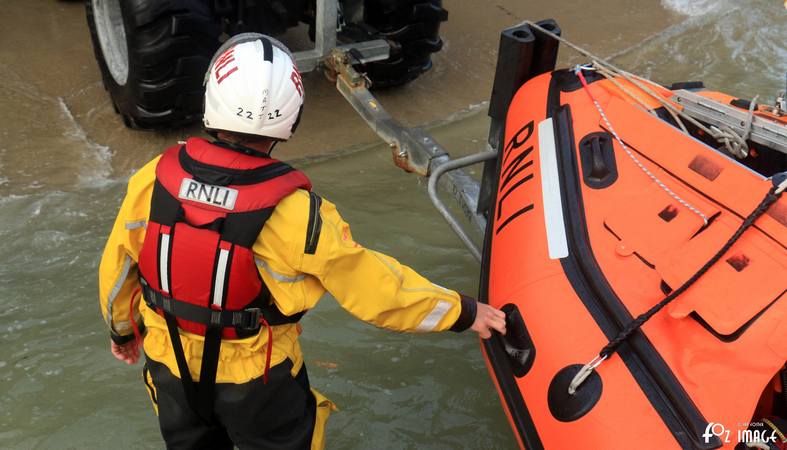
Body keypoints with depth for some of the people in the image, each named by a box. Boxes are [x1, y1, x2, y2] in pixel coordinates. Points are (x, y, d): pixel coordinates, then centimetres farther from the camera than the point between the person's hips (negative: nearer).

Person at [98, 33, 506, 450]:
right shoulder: (294, 214, -30)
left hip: (171, 368, 4)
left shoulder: (153, 181, -19)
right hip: (255, 378, -3)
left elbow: (116, 269, -4)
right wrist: (462, 311, -7)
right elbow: (371, 284, -21)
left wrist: (122, 329, 18)